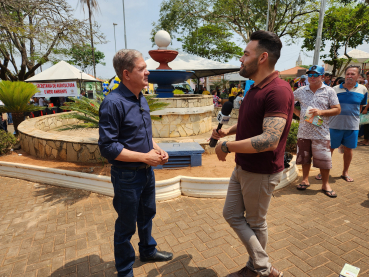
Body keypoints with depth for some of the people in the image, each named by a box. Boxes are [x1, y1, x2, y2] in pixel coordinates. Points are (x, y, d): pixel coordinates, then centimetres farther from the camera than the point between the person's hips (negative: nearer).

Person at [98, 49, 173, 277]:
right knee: (126, 226, 13)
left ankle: (148, 250, 52)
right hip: (127, 175, -8)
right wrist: (145, 157, -22)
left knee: (147, 215, 26)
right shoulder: (113, 103, -21)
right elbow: (108, 147, -23)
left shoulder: (141, 99, 5)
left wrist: (157, 149, -2)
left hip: (147, 172, 8)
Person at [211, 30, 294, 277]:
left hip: (262, 173, -10)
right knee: (231, 214, 16)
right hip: (243, 167, 10)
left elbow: (270, 140, -32)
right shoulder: (255, 88, 9)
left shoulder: (278, 90, -23)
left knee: (256, 222, 10)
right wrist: (228, 131, 4)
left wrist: (227, 146, -23)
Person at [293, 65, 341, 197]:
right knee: (304, 157, 12)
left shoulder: (329, 91, 1)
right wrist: (297, 112, 4)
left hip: (321, 133, -2)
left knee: (324, 159, 1)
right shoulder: (301, 91, 7)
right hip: (303, 131, 2)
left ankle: (325, 184, 19)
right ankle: (305, 180, 29)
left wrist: (321, 112, -17)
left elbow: (337, 109, -1)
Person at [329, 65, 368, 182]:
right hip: (335, 125, -2)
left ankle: (345, 172, 29)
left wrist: (354, 118, 9)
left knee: (348, 149, 12)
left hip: (352, 126, 2)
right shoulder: (335, 89, -3)